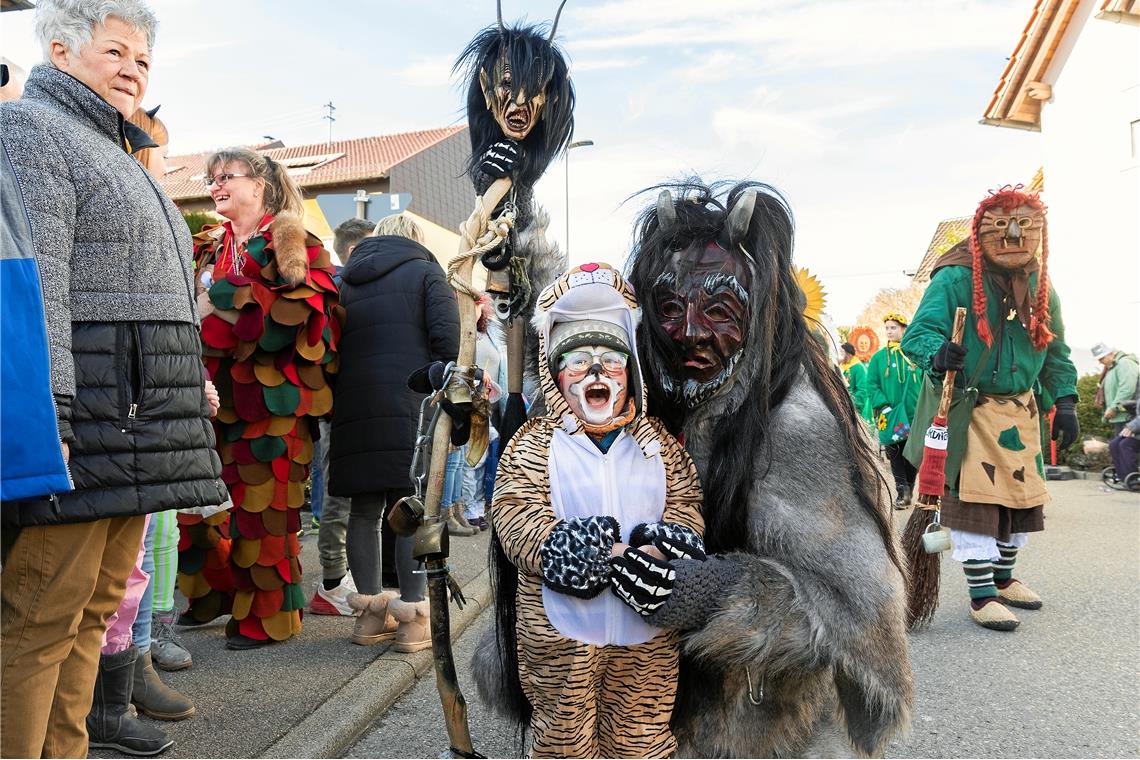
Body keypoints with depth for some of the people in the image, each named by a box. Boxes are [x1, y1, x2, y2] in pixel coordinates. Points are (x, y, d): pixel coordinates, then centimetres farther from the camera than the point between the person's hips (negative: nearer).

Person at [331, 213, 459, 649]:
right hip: (412, 408, -4)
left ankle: (371, 611, 16)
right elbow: (448, 339, -7)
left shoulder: (348, 281, 21)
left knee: (364, 509, 10)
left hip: (354, 409, 4)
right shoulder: (425, 272, 7)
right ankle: (413, 618, 1)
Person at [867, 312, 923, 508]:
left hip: (915, 415, 1)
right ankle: (901, 490, -2)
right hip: (891, 417, -1)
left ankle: (908, 490, 20)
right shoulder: (879, 357, 4)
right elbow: (871, 385, -1)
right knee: (895, 453, -4)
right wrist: (883, 406, -13)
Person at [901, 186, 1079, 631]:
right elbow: (919, 333, -18)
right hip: (967, 408, -7)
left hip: (1022, 411, 7)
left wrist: (1064, 401, 6)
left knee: (1022, 496, 14)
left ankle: (1002, 577, 34)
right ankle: (981, 595, 4)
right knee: (975, 498, -9)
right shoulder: (955, 279, -13)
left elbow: (1056, 353, 16)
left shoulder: (1041, 288, 8)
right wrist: (938, 353, -40)